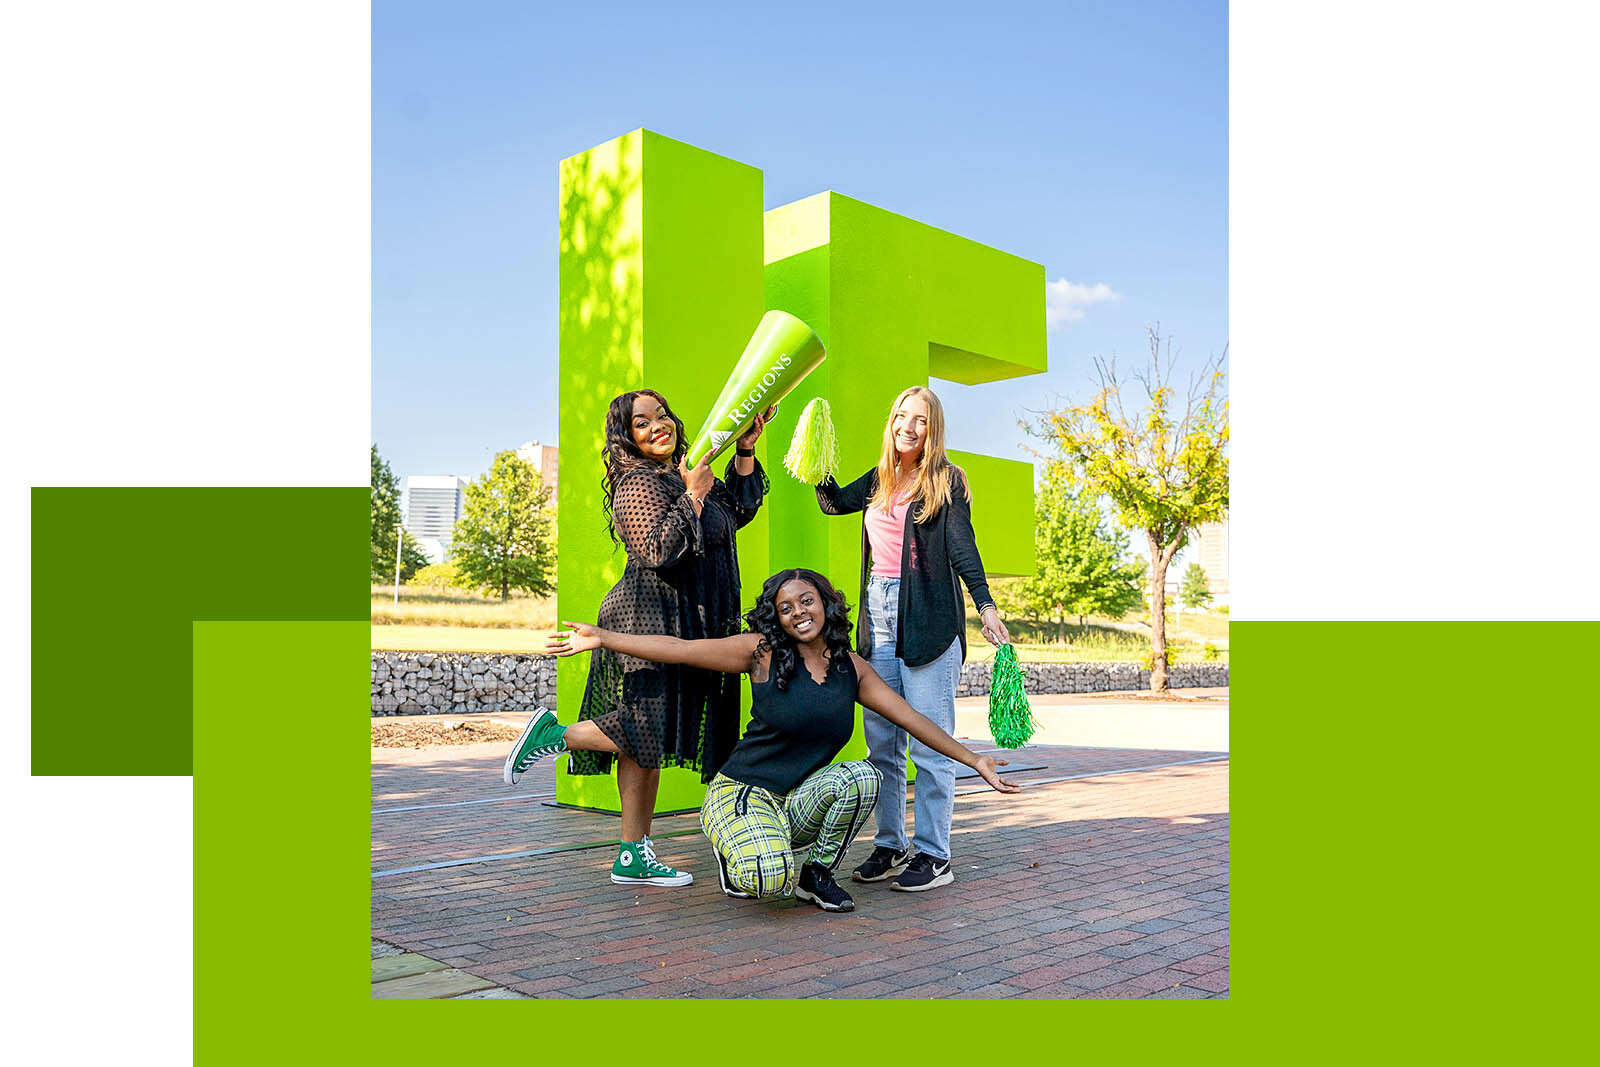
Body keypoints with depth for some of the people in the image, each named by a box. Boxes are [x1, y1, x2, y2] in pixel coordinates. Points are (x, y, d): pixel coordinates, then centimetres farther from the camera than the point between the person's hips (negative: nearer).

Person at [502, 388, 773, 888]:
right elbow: (658, 551, -22)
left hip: (681, 629, 9)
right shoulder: (640, 483, -10)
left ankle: (634, 857, 13)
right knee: (645, 737, -13)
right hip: (649, 622, -9)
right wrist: (692, 496, -16)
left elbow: (738, 510, 22)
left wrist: (745, 451, 12)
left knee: (649, 743, 8)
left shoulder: (680, 475, 17)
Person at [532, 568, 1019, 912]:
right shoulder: (763, 652, -8)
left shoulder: (852, 669, 4)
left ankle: (817, 872, 0)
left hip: (801, 801, 4)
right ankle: (739, 860, 8)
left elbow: (912, 718, 9)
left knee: (862, 776, -27)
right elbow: (680, 649, -9)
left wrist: (974, 760, 8)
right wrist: (602, 638, -15)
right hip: (743, 793, -4)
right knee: (770, 878, -33)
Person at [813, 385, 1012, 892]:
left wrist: (986, 607, -20)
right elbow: (833, 502, 22)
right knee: (880, 740, 8)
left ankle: (933, 855, 5)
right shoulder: (879, 480, 17)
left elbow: (962, 548, -8)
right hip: (879, 616, 6)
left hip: (928, 618, -6)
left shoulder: (947, 481, 0)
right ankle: (890, 846, 19)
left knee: (929, 742, -4)